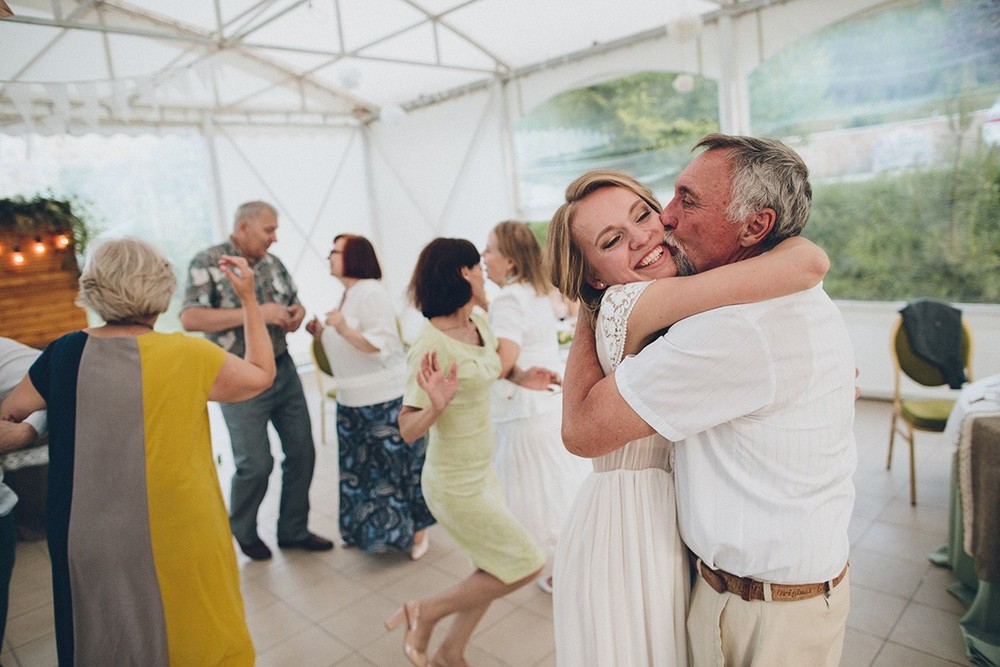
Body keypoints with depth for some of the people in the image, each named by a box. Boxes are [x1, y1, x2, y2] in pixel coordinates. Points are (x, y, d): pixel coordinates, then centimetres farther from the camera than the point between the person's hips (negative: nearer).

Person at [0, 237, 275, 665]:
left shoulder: (64, 354, -7)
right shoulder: (189, 356, -16)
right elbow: (262, 375, 1)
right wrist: (249, 299, 6)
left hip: (88, 545, 4)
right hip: (176, 544, -3)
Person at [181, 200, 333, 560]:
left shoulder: (272, 263, 8)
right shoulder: (207, 263, -10)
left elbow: (295, 302, 20)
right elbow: (190, 318, -21)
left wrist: (296, 314, -6)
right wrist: (255, 313, -26)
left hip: (283, 369, 6)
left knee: (302, 452, 10)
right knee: (255, 463, -2)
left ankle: (293, 530, 28)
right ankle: (242, 532, 28)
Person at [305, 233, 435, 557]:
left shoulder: (370, 292, -16)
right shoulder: (346, 295, 13)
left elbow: (381, 346, -23)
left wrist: (342, 328, -27)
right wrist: (322, 334, 7)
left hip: (385, 400, -9)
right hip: (353, 400, 9)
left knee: (395, 467, 2)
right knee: (360, 468, 16)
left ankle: (415, 530, 17)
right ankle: (368, 530, 31)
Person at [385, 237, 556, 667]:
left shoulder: (479, 324, -1)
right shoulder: (431, 344, -24)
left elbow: (495, 362, 21)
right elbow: (407, 430, -23)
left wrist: (521, 376, 0)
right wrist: (436, 406, -43)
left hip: (481, 473, 8)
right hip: (455, 483, -8)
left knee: (494, 571, 18)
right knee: (525, 565, 1)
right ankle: (425, 613, 15)